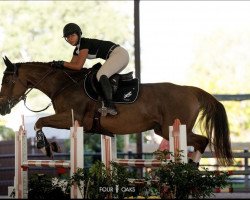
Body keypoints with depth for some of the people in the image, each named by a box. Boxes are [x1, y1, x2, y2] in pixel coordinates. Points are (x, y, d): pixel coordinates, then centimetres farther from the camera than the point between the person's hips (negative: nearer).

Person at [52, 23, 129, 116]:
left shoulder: (85, 43, -15)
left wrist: (62, 63, -11)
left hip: (119, 54, -11)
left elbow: (78, 66, -19)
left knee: (101, 75, -25)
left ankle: (110, 106, -33)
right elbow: (72, 65, 16)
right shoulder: (77, 49, 15)